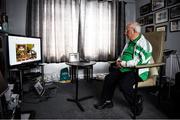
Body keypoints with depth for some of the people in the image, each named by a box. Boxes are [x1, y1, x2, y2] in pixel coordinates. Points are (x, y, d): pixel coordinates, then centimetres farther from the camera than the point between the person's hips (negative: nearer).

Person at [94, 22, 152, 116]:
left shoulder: (143, 43, -13)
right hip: (125, 69, 8)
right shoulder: (129, 42, 15)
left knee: (123, 84, -29)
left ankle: (137, 102, 0)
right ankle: (107, 101, 11)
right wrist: (118, 61, 2)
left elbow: (141, 61, -23)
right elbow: (123, 55, 25)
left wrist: (123, 63, -20)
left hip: (138, 71, -8)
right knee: (109, 78, -5)